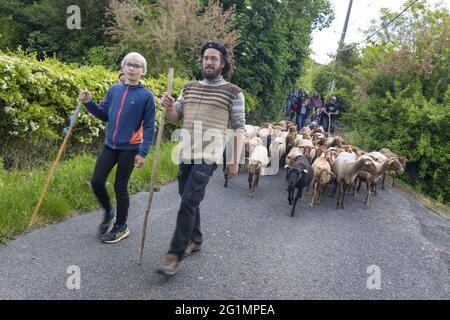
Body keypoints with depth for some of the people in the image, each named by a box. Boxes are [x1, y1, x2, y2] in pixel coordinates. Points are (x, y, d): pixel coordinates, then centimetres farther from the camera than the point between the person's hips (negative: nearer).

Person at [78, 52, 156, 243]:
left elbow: (149, 127, -8)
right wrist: (89, 103, -4)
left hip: (130, 148, -4)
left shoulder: (146, 95, -8)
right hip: (109, 145, 5)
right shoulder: (114, 89, 5)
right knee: (96, 181, 2)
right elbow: (104, 115, 12)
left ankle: (121, 227, 22)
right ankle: (108, 212, 30)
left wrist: (143, 152, -14)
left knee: (120, 187, 3)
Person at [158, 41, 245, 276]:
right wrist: (169, 107, -8)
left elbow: (239, 128, 0)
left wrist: (235, 161, -4)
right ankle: (195, 240, 33)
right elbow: (174, 118, 15)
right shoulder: (189, 87, 14)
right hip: (186, 154, 6)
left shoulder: (234, 93, 0)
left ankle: (175, 254, -5)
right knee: (189, 200, 14)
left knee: (189, 201, -13)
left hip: (208, 156, -6)